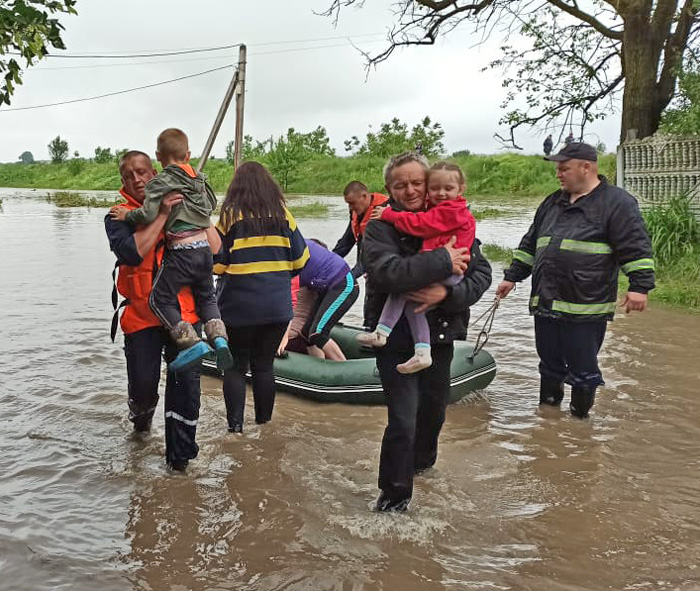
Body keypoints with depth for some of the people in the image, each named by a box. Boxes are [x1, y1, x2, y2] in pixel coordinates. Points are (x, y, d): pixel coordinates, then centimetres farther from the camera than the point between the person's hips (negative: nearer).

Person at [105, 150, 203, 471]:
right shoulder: (118, 217, 2)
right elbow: (132, 253, -20)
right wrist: (162, 215, -19)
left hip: (182, 311, 1)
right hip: (141, 315, -1)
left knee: (186, 380, -4)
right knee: (142, 385, 0)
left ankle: (180, 454, 13)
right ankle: (141, 415, 39)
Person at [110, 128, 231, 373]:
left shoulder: (160, 182, -7)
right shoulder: (199, 178, 12)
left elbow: (148, 214, -18)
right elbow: (212, 204, 25)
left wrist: (127, 215, -1)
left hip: (180, 251, -7)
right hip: (204, 246, 7)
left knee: (160, 299, 6)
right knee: (206, 297, 24)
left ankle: (192, 343, -6)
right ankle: (219, 337, 4)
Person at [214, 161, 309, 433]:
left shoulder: (230, 214, -6)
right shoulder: (282, 213, 2)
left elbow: (216, 262, -7)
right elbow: (300, 258, 5)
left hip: (238, 306, -3)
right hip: (277, 306, 3)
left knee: (236, 366, 10)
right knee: (264, 365, 14)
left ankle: (235, 424, 10)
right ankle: (264, 421, 22)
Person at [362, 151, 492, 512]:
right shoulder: (380, 227, -11)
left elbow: (481, 272, -8)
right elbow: (387, 272, -30)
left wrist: (447, 293, -25)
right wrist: (443, 262, -27)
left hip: (439, 335, 5)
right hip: (395, 337, -4)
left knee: (434, 407, 22)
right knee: (403, 420, -7)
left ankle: (421, 459, 52)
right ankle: (395, 493, 16)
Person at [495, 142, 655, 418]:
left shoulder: (617, 202, -4)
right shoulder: (552, 203, 16)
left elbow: (636, 248, -10)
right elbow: (530, 245, 23)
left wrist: (640, 286, -18)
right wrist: (512, 276, 22)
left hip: (585, 307, -6)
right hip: (546, 303, 6)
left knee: (582, 369, 3)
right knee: (549, 366, 17)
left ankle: (579, 416, 20)